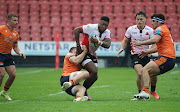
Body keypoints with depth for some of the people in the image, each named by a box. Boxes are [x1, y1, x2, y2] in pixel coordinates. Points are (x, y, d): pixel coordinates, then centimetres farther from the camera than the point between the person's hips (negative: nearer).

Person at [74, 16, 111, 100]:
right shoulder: (91, 27, -20)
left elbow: (108, 45, -20)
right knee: (94, 72, -22)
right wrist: (78, 45, -18)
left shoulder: (107, 32, -4)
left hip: (92, 54, 7)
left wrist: (98, 42, -39)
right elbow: (76, 30, -18)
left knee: (94, 77, 4)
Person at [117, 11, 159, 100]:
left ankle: (153, 91, 23)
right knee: (140, 74, -23)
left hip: (146, 55, 2)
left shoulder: (150, 30, -5)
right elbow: (125, 40, 11)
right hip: (135, 55, -1)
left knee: (153, 74, -8)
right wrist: (122, 48, -7)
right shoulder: (131, 29, -3)